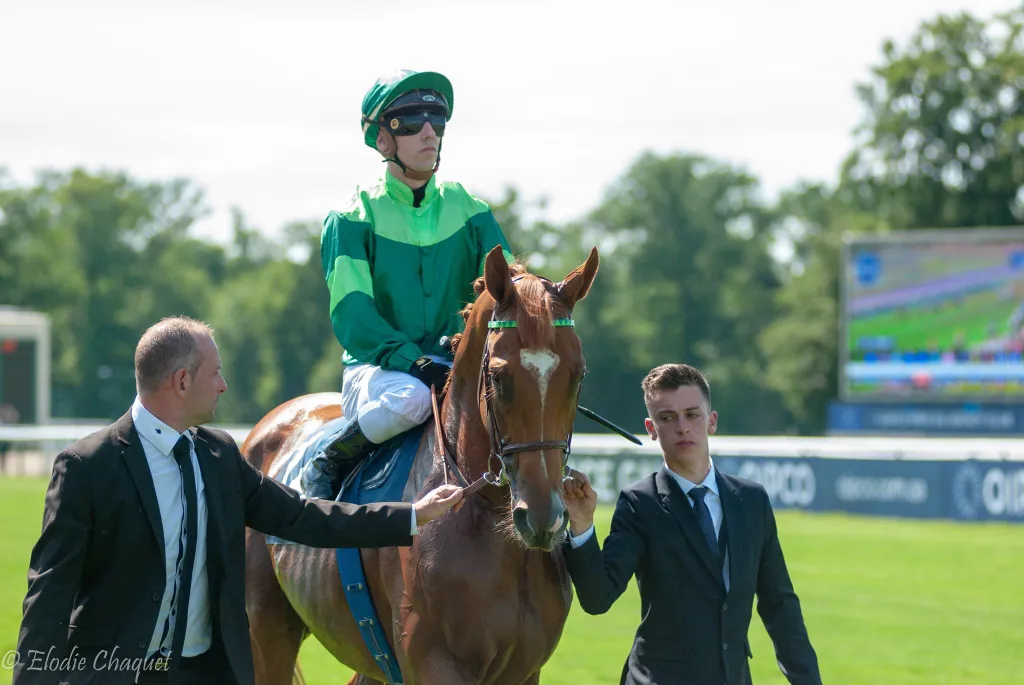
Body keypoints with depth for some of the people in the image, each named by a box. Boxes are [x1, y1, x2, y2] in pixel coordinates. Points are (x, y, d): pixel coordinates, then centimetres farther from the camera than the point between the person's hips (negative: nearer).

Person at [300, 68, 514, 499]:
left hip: (457, 367, 3)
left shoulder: (469, 210, 11)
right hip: (376, 367, -3)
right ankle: (325, 469, -13)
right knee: (410, 397, -38)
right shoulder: (354, 217, -1)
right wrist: (413, 362, -26)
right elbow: (351, 314, -12)